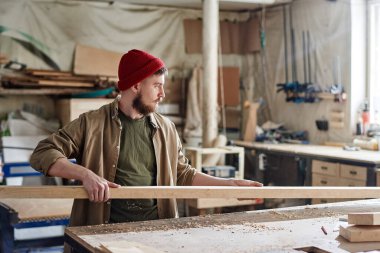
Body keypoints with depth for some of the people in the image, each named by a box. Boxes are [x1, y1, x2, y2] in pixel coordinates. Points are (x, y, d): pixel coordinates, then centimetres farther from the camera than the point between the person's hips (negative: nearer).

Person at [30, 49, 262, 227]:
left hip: (157, 227, 4)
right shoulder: (92, 123, -3)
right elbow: (42, 155, -5)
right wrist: (86, 174, -18)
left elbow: (184, 175, 18)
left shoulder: (166, 128, 10)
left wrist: (232, 184, 13)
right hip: (107, 230, -3)